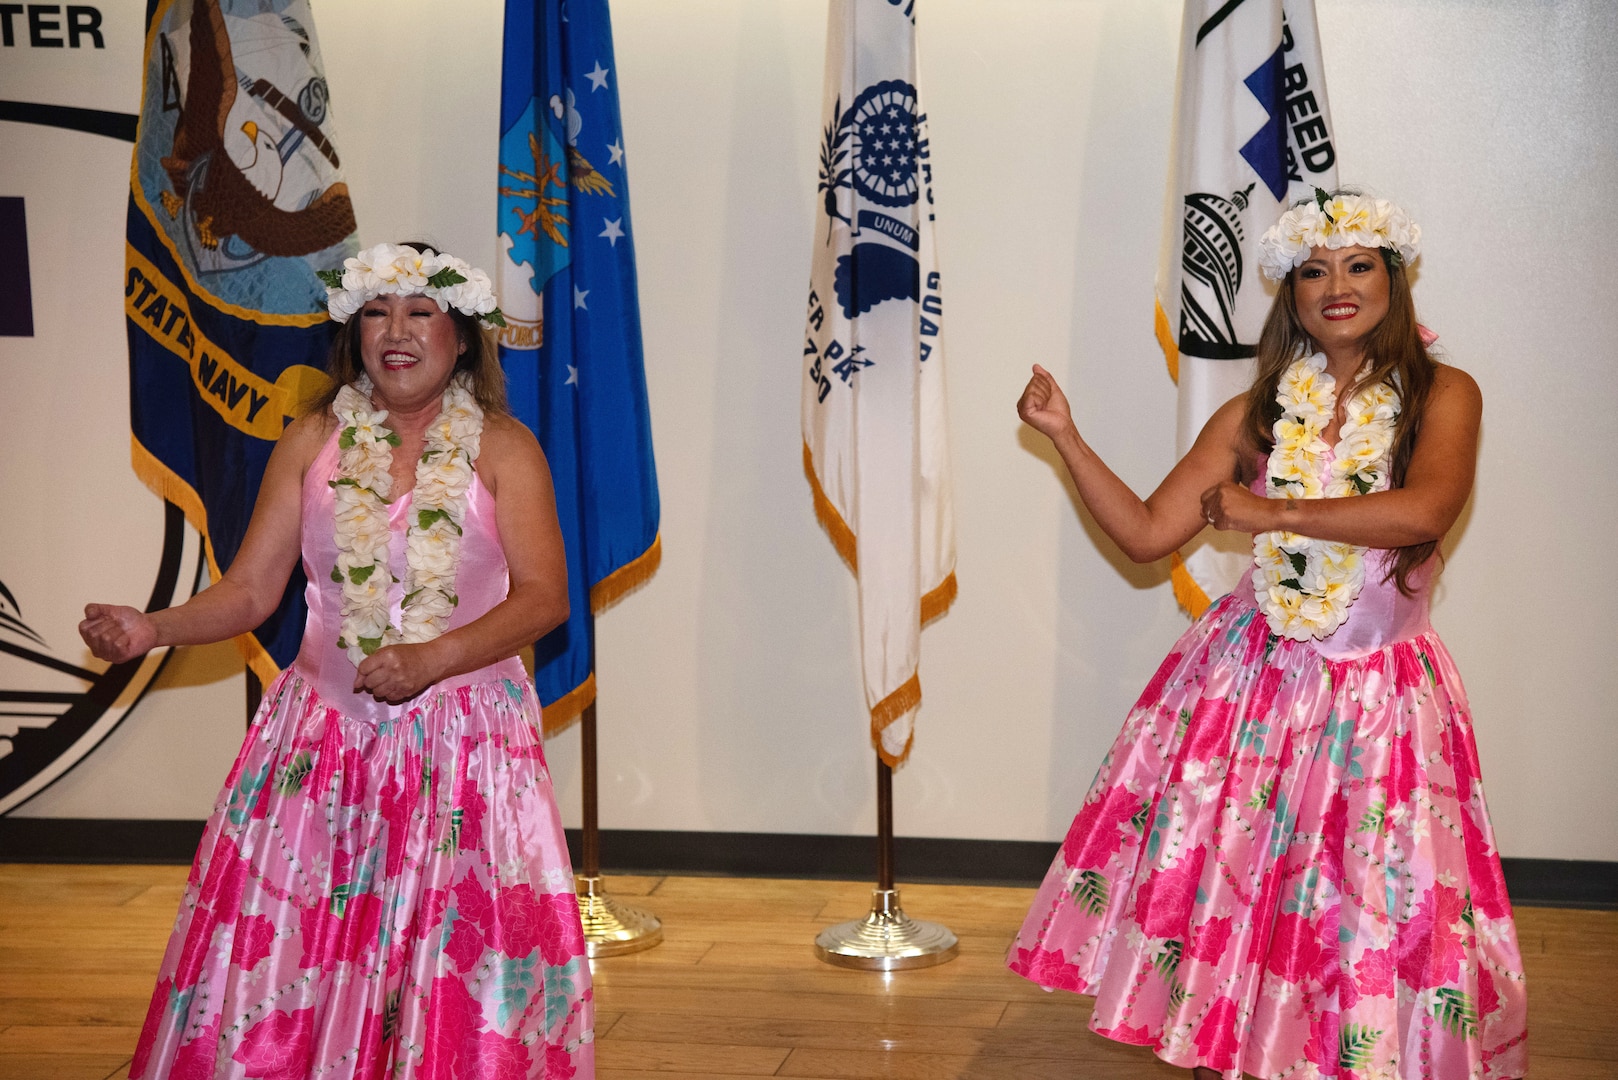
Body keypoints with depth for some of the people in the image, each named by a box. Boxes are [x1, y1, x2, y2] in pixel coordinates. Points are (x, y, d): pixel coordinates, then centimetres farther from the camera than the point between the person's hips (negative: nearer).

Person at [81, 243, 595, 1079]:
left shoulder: (501, 449, -1)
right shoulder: (313, 443, 6)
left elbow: (544, 596, -9)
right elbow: (250, 589, 4)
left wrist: (433, 658, -22)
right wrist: (152, 628, -13)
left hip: (462, 735, -2)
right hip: (325, 735, 2)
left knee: (461, 955, -3)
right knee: (287, 948, 1)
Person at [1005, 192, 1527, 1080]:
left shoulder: (1442, 396, -5)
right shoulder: (1256, 415, 3)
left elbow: (1424, 511, -25)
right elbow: (1145, 533, 2)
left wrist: (1271, 513, -20)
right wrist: (1064, 435, -5)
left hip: (1377, 693, -2)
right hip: (1251, 676, 2)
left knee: (1379, 906, 1)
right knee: (1220, 882, 4)